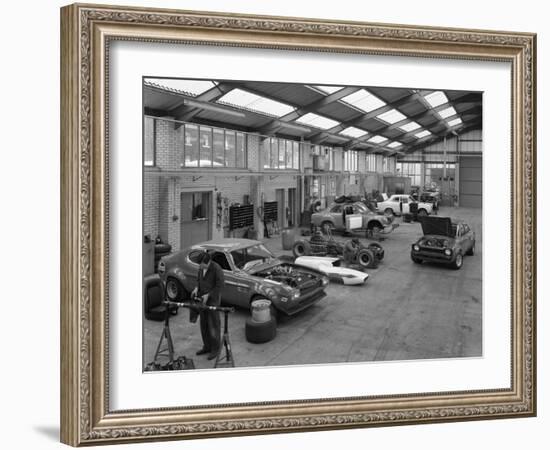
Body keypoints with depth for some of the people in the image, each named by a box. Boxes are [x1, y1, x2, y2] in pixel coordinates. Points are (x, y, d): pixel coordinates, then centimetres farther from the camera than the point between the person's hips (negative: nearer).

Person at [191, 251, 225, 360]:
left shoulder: (217, 269, -20)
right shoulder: (201, 268, 2)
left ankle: (215, 349, 12)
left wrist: (208, 295, -21)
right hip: (203, 299, 7)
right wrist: (197, 288, -3)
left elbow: (220, 287, -18)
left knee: (213, 326, 0)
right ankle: (206, 346, 27)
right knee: (203, 324, 14)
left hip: (213, 300, -7)